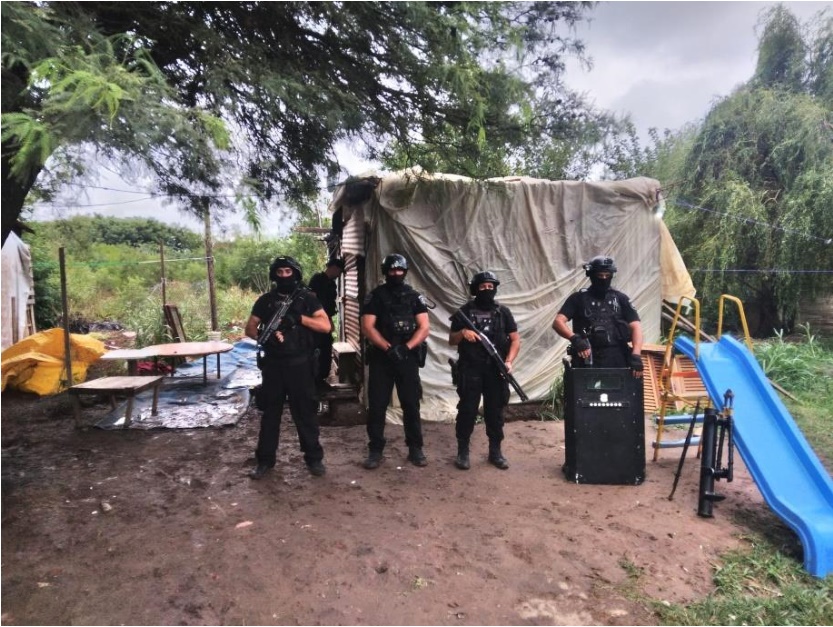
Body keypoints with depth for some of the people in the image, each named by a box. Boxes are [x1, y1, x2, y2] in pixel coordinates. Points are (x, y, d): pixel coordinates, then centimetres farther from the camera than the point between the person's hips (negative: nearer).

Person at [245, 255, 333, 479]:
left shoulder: (307, 298, 0)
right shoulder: (265, 300, 7)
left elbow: (326, 326, -7)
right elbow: (250, 328, 7)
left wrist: (299, 318, -19)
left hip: (300, 364, -2)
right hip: (273, 364, 2)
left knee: (305, 412, 5)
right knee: (270, 412, 9)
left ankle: (314, 458, 17)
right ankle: (265, 460, 20)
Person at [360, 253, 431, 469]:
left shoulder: (415, 297, 5)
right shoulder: (375, 297, 1)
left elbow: (424, 328, -1)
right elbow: (367, 327, -7)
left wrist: (406, 347, -16)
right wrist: (388, 348, -18)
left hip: (408, 358, 1)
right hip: (380, 358, -1)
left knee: (411, 404, 6)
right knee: (377, 406, 2)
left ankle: (415, 449, 17)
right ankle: (375, 450, 13)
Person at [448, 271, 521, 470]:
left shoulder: (503, 312, 6)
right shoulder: (464, 312, 2)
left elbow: (516, 339, 5)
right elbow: (452, 340, 5)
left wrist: (509, 361, -10)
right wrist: (462, 333, -17)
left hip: (496, 370, 2)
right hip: (470, 370, -1)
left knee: (495, 411, 7)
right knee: (467, 410, -1)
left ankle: (495, 451, 19)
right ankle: (462, 451, 11)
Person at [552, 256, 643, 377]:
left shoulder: (620, 299, 12)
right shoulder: (578, 298, 6)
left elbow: (636, 326, 3)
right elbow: (558, 322, -5)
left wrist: (636, 355, -14)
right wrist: (575, 338, -25)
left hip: (617, 359, 2)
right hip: (588, 359, -2)